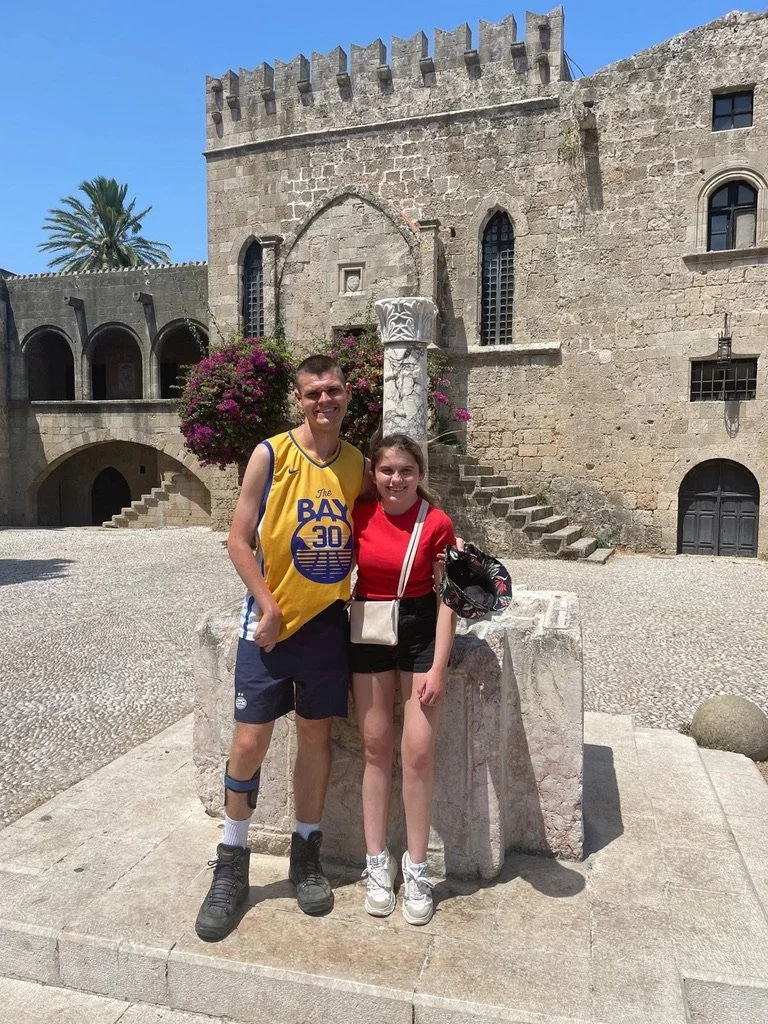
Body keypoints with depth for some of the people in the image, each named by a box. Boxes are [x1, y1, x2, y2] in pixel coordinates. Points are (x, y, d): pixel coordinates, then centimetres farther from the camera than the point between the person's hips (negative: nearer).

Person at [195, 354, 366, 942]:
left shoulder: (358, 465, 4)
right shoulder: (272, 454, -7)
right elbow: (240, 541, -8)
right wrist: (269, 606, -14)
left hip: (327, 621, 3)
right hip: (271, 622, -3)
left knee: (316, 737, 12)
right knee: (250, 742, 1)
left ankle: (307, 856, 31)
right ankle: (232, 866, 22)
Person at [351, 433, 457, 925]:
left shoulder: (438, 524, -10)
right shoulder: (359, 516, -3)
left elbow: (446, 599, -8)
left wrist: (438, 667, -11)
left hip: (421, 633, -2)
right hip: (368, 632, 2)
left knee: (419, 751, -2)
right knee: (376, 747, 8)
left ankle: (416, 868, 16)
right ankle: (378, 863, 23)